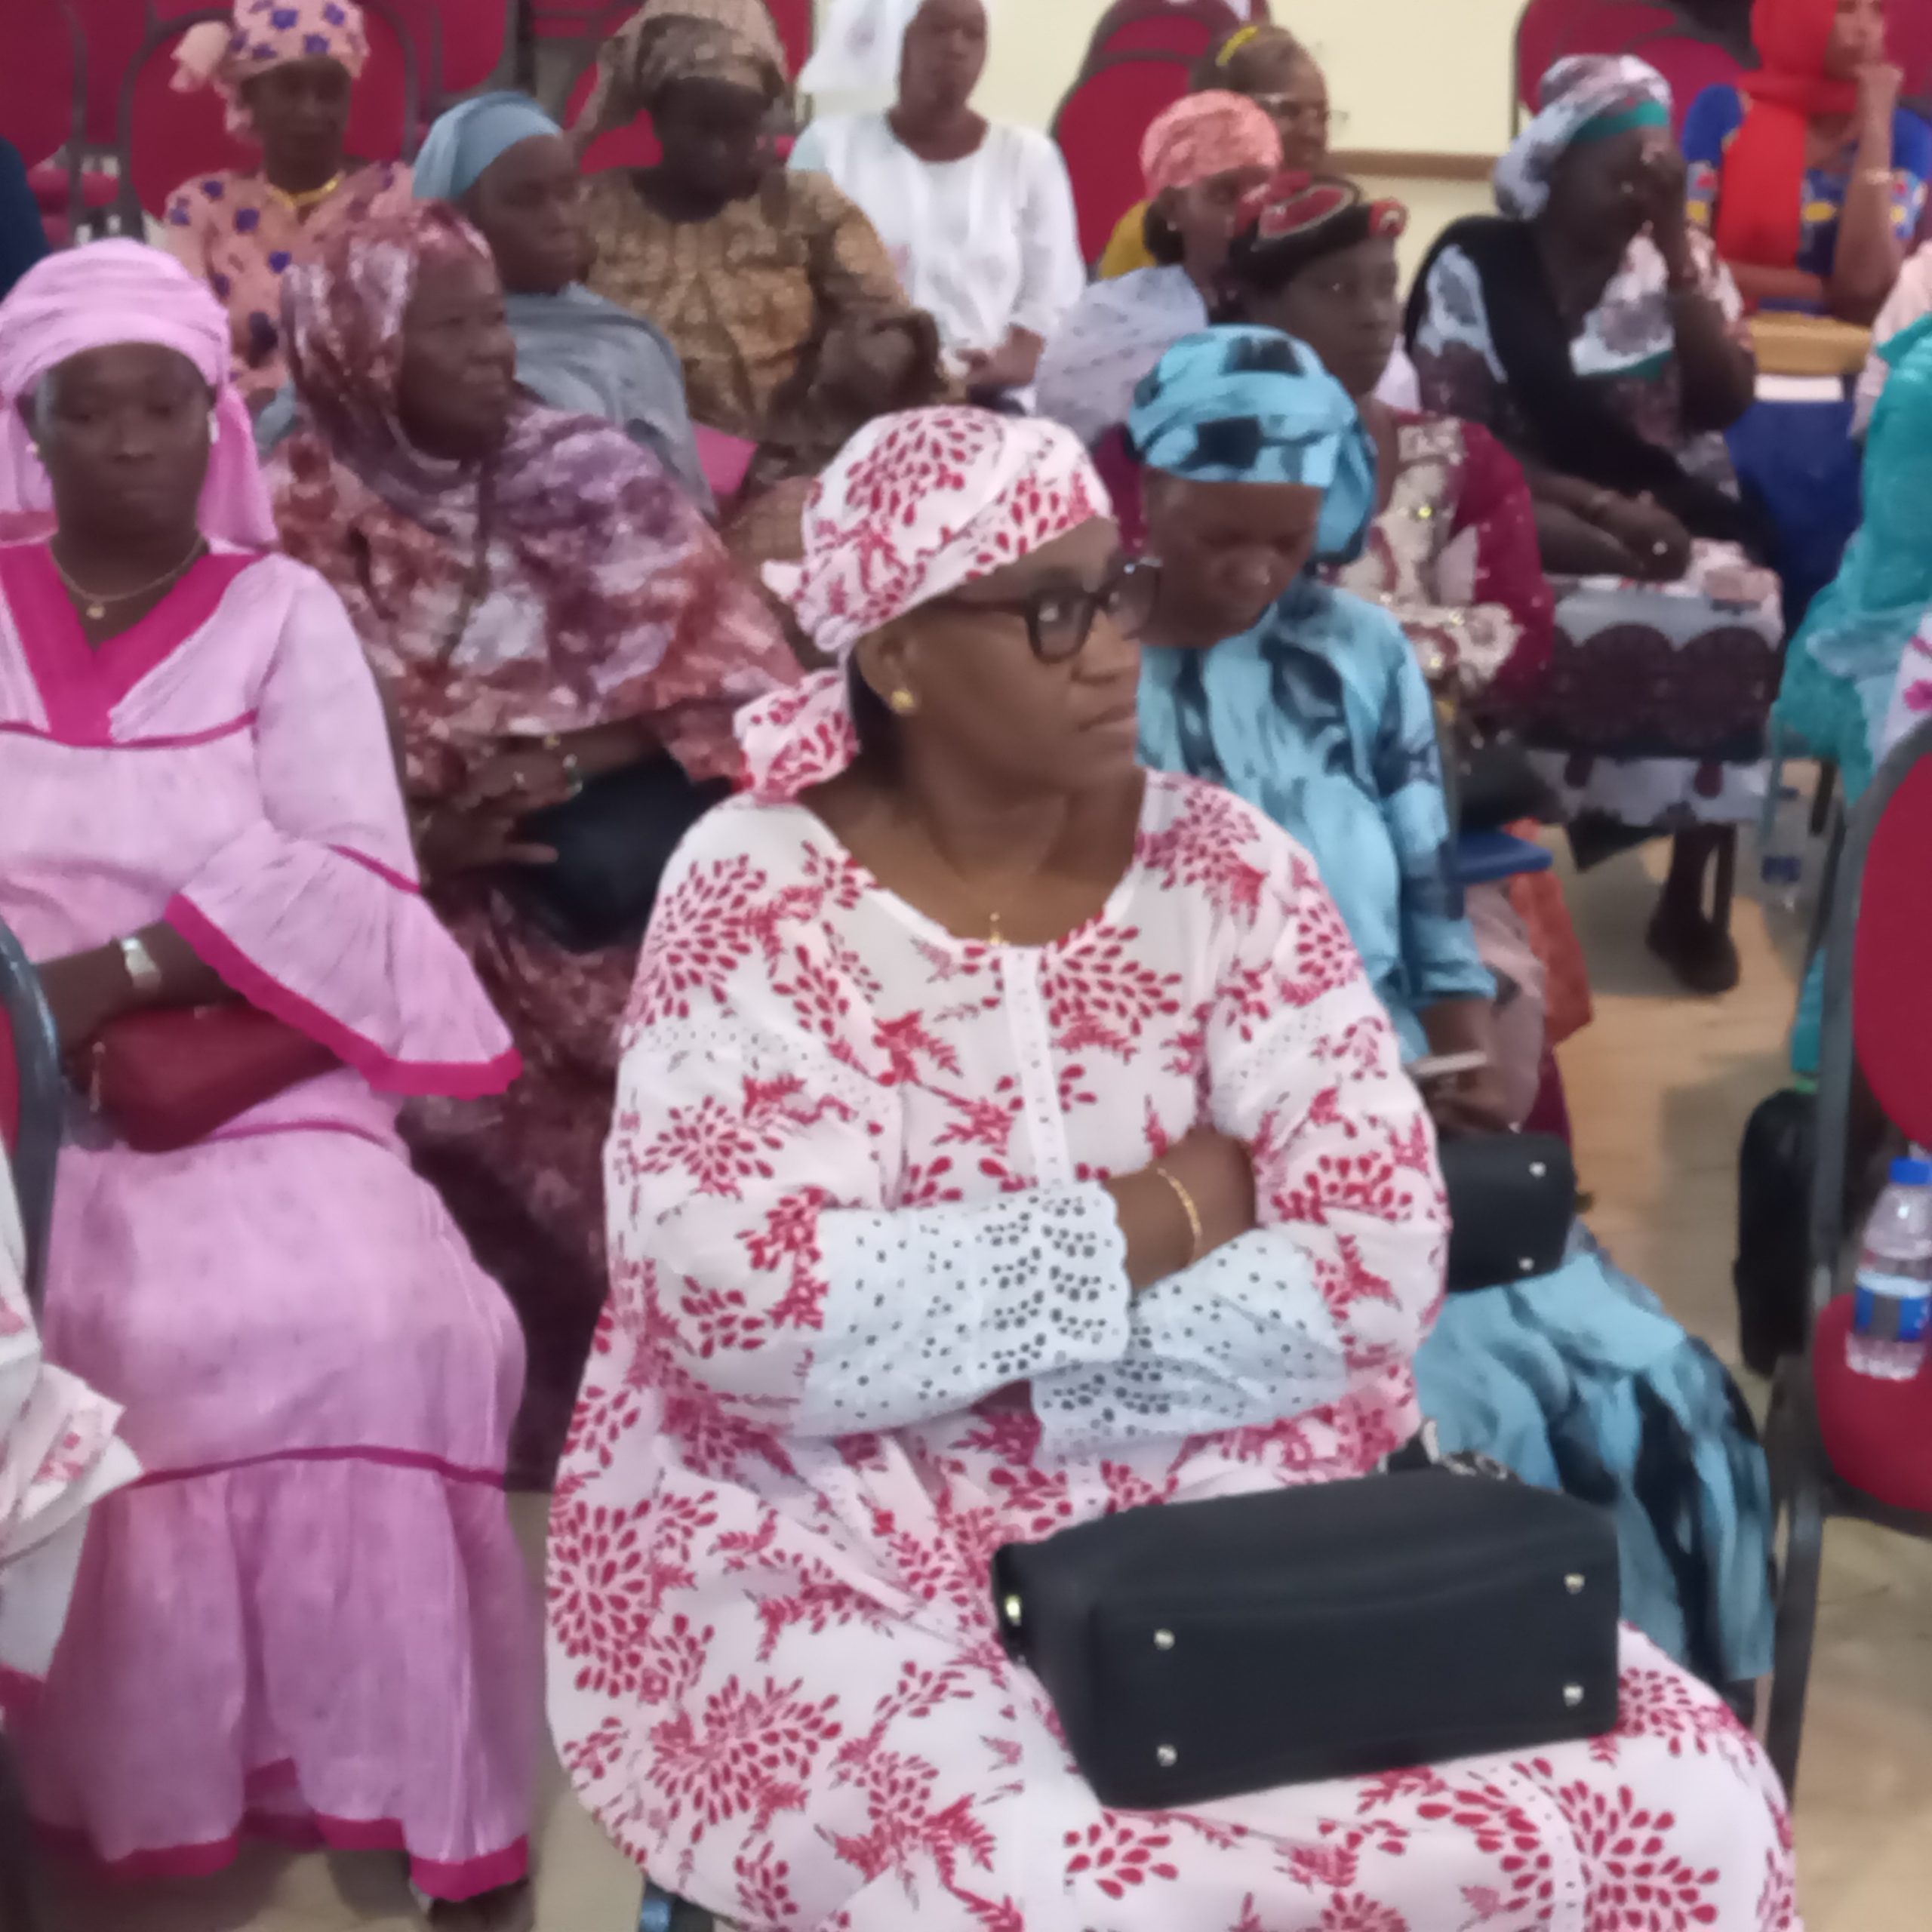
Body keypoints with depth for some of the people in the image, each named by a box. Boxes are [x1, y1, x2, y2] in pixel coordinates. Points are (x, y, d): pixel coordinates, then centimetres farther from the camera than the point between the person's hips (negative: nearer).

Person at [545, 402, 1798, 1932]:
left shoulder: (1225, 867, 3)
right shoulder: (759, 900, -6)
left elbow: (1377, 1266, -6)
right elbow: (750, 1315, -20)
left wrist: (964, 1341, -15)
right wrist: (1163, 1215, -12)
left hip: (1238, 1512, 4)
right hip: (846, 1558, -3)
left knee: (1680, 1801, -14)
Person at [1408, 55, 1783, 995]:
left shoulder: (1685, 258, 8)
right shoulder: (1475, 264, -4)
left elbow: (1729, 403, -3)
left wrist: (1678, 255, -10)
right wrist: (1601, 506, -21)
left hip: (1676, 517, 3)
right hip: (1532, 516, -3)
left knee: (1739, 612, -29)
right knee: (1576, 618, -37)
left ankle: (1691, 897, -14)